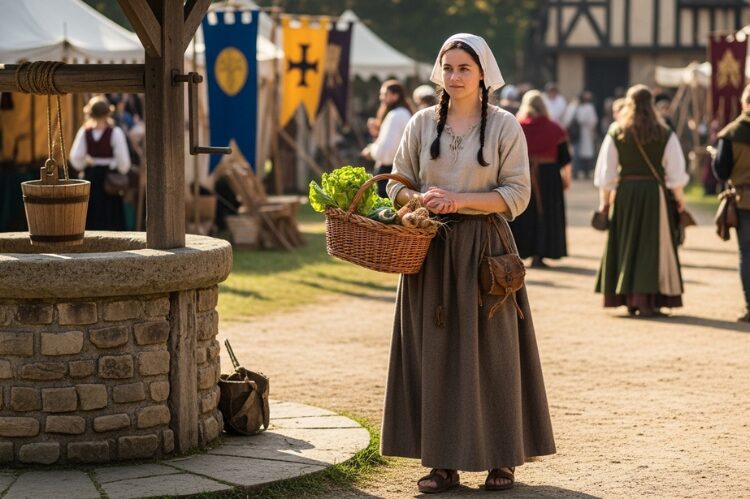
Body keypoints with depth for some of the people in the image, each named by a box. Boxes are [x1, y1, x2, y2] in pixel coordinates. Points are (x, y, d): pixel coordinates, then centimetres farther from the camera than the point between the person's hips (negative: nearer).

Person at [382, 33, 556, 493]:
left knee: (491, 350, 0)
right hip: (432, 249, 3)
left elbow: (517, 195, -4)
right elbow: (397, 184, 11)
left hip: (484, 248, -2)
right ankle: (443, 462, 6)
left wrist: (461, 201, -16)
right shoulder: (423, 123, 8)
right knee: (436, 351, 1)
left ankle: (501, 459, 9)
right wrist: (421, 199, -12)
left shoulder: (504, 126, 1)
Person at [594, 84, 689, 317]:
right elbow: (675, 172, -4)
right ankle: (646, 301, -2)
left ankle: (629, 299, 12)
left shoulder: (616, 134, 0)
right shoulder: (665, 135, -3)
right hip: (654, 193, -1)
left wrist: (605, 200, 9)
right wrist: (678, 198, 7)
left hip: (625, 193, 2)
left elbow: (605, 172, 1)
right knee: (652, 246, 4)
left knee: (626, 245, 11)